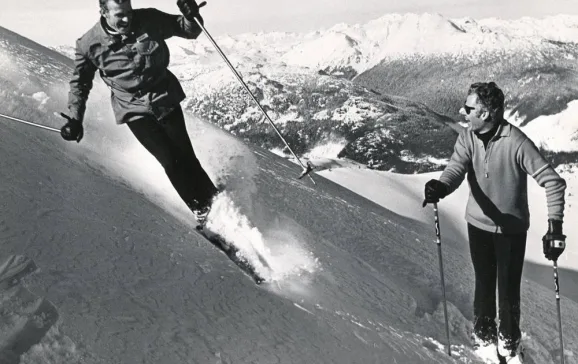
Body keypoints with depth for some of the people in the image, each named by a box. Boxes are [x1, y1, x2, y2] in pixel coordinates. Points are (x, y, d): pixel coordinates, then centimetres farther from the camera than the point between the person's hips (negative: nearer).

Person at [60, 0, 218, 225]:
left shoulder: (149, 20, -11)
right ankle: (201, 209, 6)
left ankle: (213, 199, 21)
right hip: (134, 109, -1)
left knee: (185, 155, 3)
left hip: (166, 99, 1)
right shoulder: (90, 44, -12)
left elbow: (189, 31, -2)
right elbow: (80, 83, 2)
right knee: (170, 160, -6)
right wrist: (75, 119, -7)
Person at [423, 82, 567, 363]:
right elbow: (456, 168, -21)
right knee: (484, 284, 15)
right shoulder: (467, 137, -9)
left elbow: (552, 182, -20)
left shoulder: (516, 142, -24)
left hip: (512, 228, -3)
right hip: (479, 223, 3)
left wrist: (555, 224, -27)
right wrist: (441, 187, -44)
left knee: (509, 289, 6)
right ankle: (484, 335, 37)